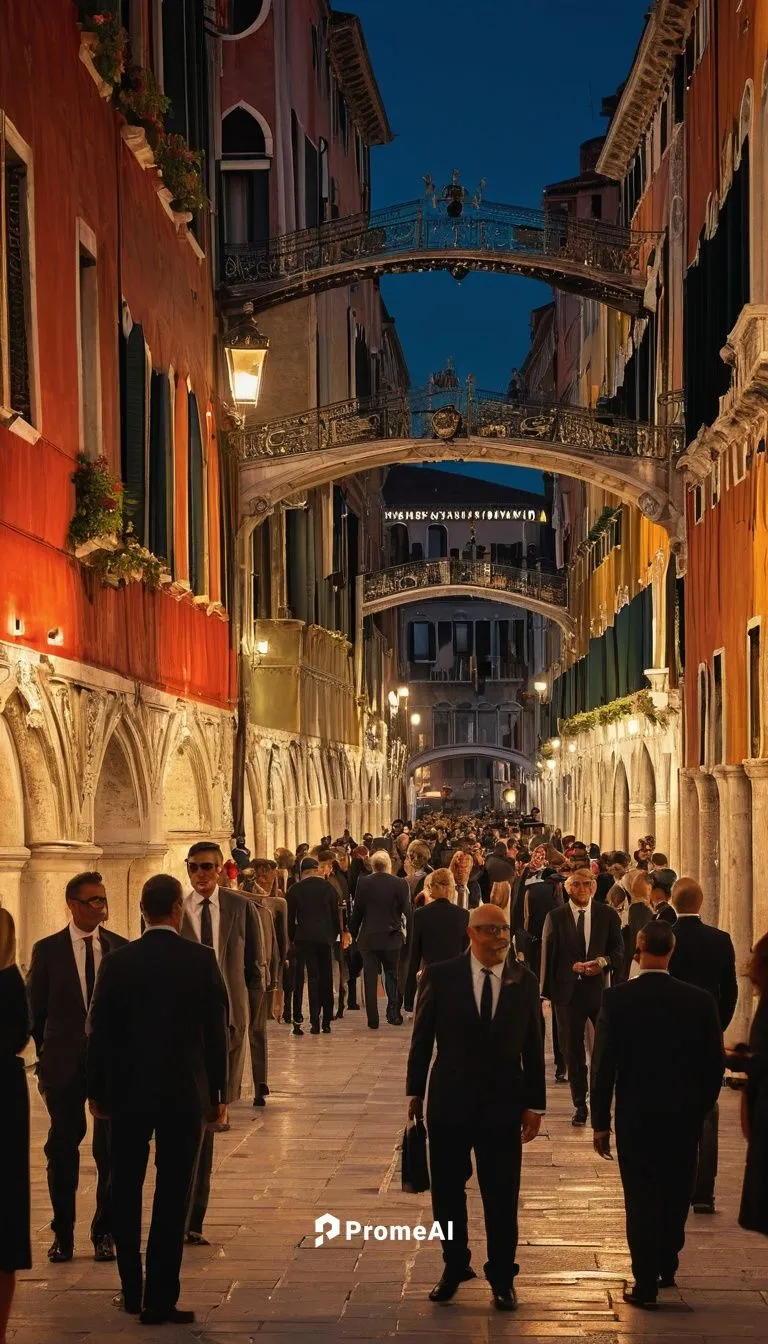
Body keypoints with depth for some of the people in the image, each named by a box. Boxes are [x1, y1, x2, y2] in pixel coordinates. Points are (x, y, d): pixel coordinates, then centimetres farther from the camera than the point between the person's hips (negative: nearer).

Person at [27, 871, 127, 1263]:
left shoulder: (121, 949, 2)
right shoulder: (48, 950, 0)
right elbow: (35, 1009, 4)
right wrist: (47, 1056, 3)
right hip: (65, 1065, -1)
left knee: (111, 1150, 4)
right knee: (62, 1150, 5)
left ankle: (105, 1232, 16)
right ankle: (62, 1234, 17)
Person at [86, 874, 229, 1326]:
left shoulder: (117, 962, -5)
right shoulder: (202, 959, -8)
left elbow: (100, 1030, -1)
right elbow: (217, 1029, -6)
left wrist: (98, 1090, 10)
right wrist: (219, 1092, 3)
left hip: (128, 1091, 2)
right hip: (185, 1092, -2)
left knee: (127, 1193, 16)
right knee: (173, 1198, 2)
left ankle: (132, 1292, 22)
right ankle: (160, 1301, 2)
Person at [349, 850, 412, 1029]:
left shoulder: (363, 883, -6)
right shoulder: (400, 884, -7)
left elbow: (356, 912, 0)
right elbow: (408, 913, -5)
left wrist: (353, 934, 11)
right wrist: (409, 937, 6)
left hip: (368, 938, 0)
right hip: (392, 938, 0)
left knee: (370, 980, 5)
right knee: (392, 975, 15)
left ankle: (373, 1019, 5)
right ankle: (393, 1013, 11)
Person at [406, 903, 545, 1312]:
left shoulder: (524, 982, -1)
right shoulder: (441, 976, -5)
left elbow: (532, 1047, 3)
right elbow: (422, 1037, 2)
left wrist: (534, 1103, 2)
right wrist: (415, 1091, 3)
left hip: (503, 1104, 0)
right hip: (450, 1101, 0)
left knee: (502, 1197, 3)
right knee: (447, 1191, 10)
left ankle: (502, 1278, 17)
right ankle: (454, 1268, 28)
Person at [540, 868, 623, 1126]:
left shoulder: (607, 915, 6)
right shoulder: (555, 917, 4)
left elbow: (618, 949, 7)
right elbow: (548, 955, 4)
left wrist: (604, 962, -13)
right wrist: (548, 990, -2)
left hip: (602, 988, 0)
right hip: (568, 991, 0)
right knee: (573, 1050, 5)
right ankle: (580, 1105, 14)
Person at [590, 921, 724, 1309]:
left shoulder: (616, 999, -11)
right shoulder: (699, 1000, -7)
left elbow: (604, 1063, -9)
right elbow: (714, 1063, -2)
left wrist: (601, 1121, -2)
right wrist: (700, 1109, 12)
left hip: (635, 1116, -2)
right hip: (684, 1116, 2)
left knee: (641, 1197, 5)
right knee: (675, 1195, 19)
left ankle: (646, 1283, 6)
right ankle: (666, 1267, 31)